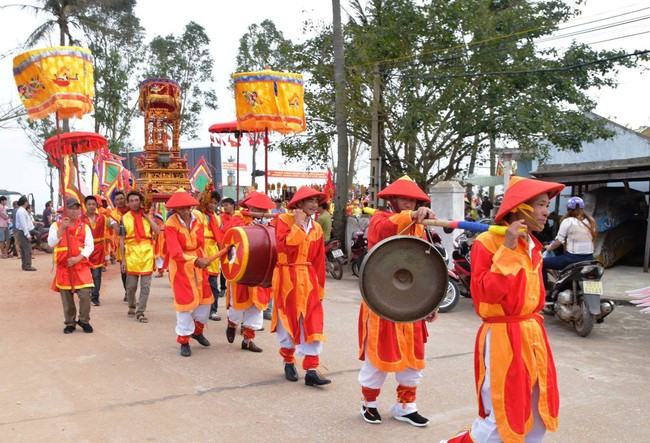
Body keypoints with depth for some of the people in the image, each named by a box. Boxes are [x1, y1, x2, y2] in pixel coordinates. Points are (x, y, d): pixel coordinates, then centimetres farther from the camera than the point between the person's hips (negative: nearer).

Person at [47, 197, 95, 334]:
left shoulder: (84, 227, 7)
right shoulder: (56, 225, 4)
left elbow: (90, 246, -1)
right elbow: (51, 243, -9)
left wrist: (78, 258, -15)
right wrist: (61, 228, -19)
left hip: (81, 266, 0)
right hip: (63, 267, 0)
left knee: (85, 294, -9)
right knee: (66, 297, 6)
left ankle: (84, 320, 10)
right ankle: (70, 323, 21)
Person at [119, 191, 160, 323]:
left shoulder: (148, 216, 6)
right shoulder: (124, 218, 3)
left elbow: (158, 232, -7)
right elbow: (122, 240, 3)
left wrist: (148, 217, -8)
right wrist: (122, 259, -1)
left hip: (147, 254, 1)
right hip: (131, 254, -1)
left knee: (145, 286, -1)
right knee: (131, 285, 6)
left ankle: (140, 313, 5)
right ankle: (132, 306, 32)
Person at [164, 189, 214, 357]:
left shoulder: (198, 216, -5)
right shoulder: (171, 224, -21)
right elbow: (176, 253, -27)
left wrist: (202, 259, 11)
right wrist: (196, 260, -35)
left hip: (199, 263, 5)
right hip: (181, 266, -5)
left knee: (205, 299, 12)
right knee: (186, 302, 0)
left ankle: (197, 331, 36)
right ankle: (184, 340, 17)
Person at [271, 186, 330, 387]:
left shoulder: (317, 228, 7)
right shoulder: (284, 220, -7)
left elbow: (319, 261, 8)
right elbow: (283, 247, -23)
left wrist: (319, 287, 7)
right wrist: (298, 225, -20)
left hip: (308, 280, 4)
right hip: (287, 278, -4)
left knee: (313, 324, -3)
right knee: (287, 322, 9)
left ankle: (311, 370, 0)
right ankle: (289, 362, 29)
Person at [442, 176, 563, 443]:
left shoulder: (533, 247, 11)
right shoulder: (487, 242, -15)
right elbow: (487, 292, -25)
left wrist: (534, 327, 20)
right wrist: (507, 249, -25)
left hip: (533, 335, 8)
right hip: (503, 337, -8)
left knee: (538, 414, 15)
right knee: (502, 420, -2)